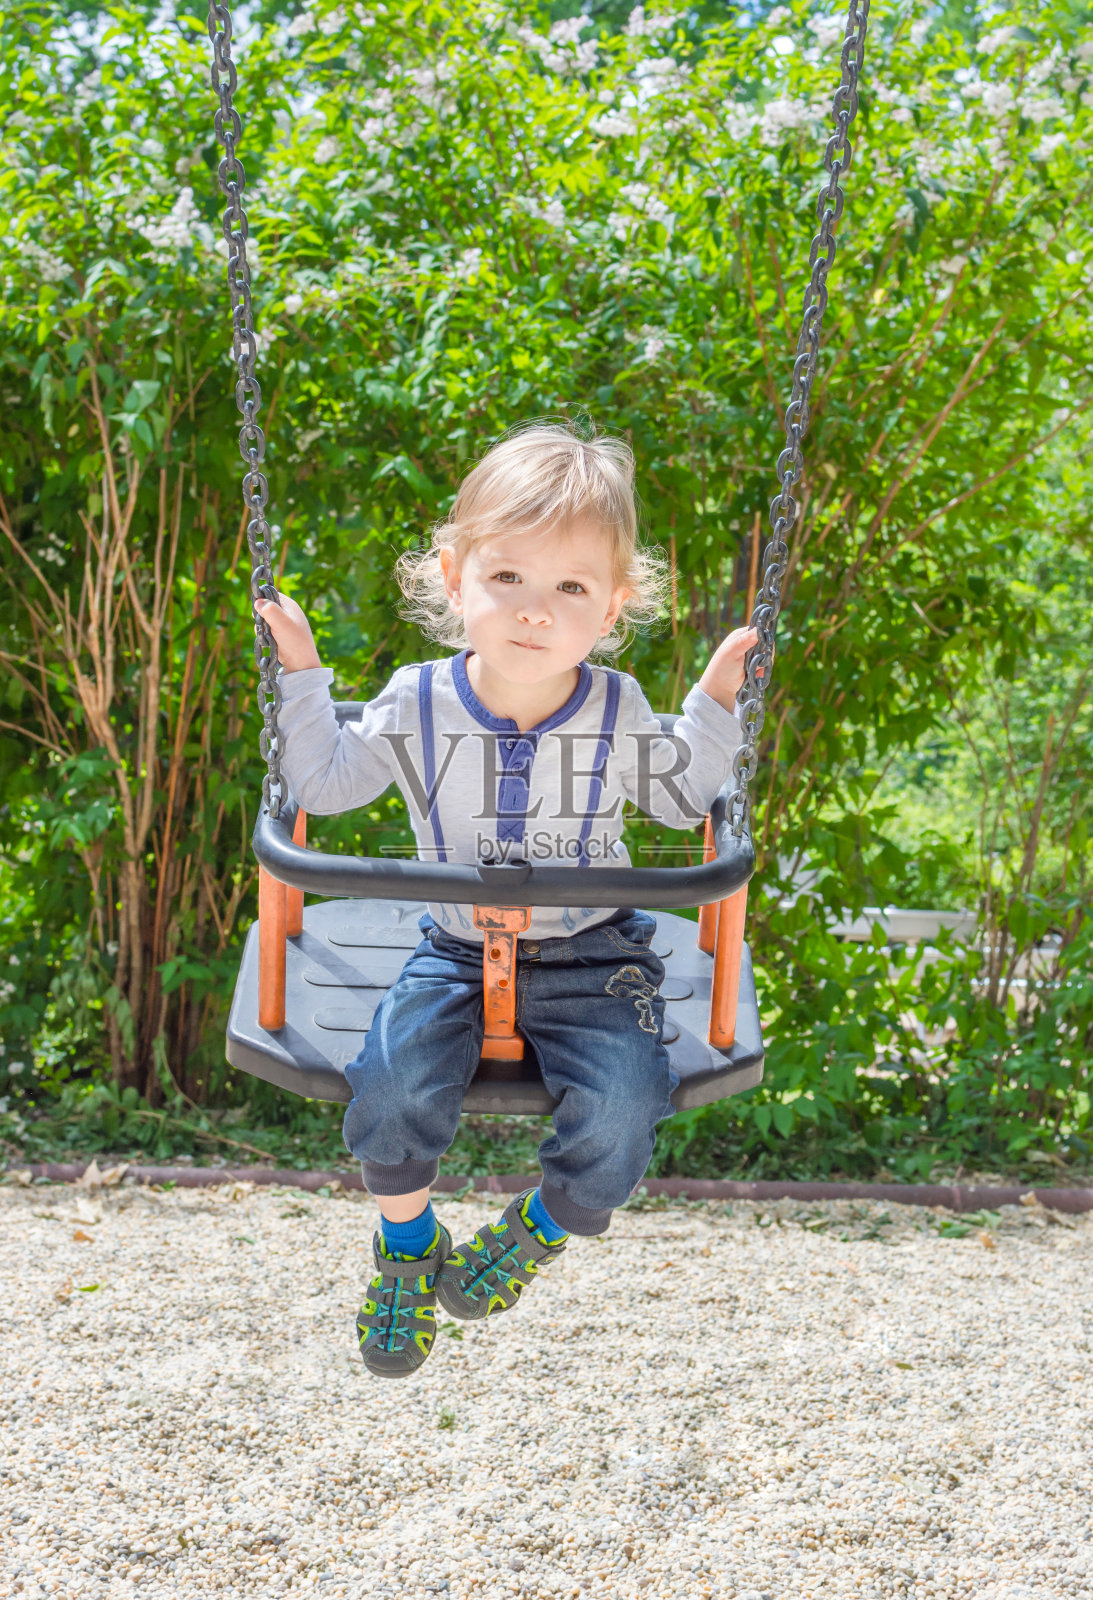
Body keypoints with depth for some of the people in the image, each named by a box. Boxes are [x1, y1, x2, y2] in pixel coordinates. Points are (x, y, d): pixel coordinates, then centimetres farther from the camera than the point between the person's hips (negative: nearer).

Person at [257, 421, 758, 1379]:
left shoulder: (617, 710, -8)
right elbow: (324, 786, 6)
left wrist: (717, 701, -3)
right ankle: (407, 1246, 7)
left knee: (620, 1113, -22)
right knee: (394, 1083, -25)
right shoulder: (419, 704, -9)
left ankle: (543, 1228, 13)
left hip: (591, 954, 0)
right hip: (458, 950, 0)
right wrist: (301, 674, -3)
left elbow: (682, 800, 9)